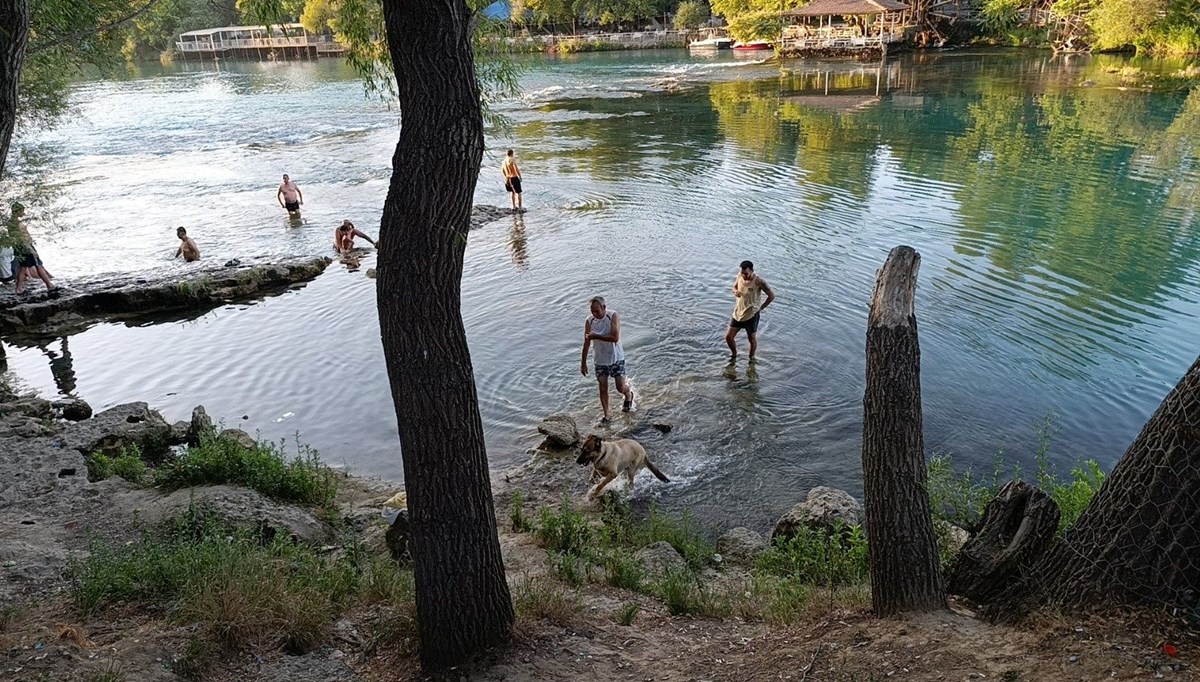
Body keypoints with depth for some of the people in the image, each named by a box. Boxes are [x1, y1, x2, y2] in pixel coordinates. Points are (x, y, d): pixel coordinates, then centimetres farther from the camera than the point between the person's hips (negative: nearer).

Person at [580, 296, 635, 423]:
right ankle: (606, 415, 15)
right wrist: (583, 363, 1)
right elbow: (586, 343, -2)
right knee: (603, 388, 2)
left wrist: (595, 336, -27)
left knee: (621, 388, 1)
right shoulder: (589, 321, -9)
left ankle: (629, 395, 36)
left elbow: (615, 338, -27)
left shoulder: (613, 317, -17)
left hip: (616, 358, -2)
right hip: (600, 360, 2)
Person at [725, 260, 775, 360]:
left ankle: (752, 357, 38)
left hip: (751, 315, -5)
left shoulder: (759, 282, -22)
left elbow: (772, 296, -13)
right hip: (738, 313, 5)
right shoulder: (739, 276, -6)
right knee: (728, 337, 8)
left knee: (752, 339, 12)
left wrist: (760, 308, -9)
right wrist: (735, 292, -9)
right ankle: (734, 354, 37)